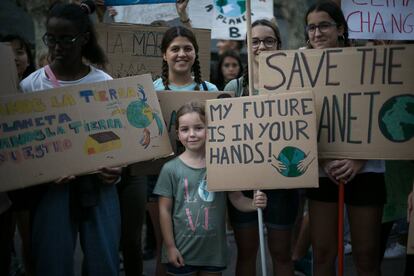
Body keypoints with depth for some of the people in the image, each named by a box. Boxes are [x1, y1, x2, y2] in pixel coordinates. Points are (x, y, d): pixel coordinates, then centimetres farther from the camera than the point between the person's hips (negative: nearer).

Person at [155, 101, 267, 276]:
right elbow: (165, 210, -4)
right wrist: (170, 247, -5)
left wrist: (253, 204, -22)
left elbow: (237, 198, -1)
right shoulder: (171, 169, -7)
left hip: (214, 249, 2)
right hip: (182, 250, -1)